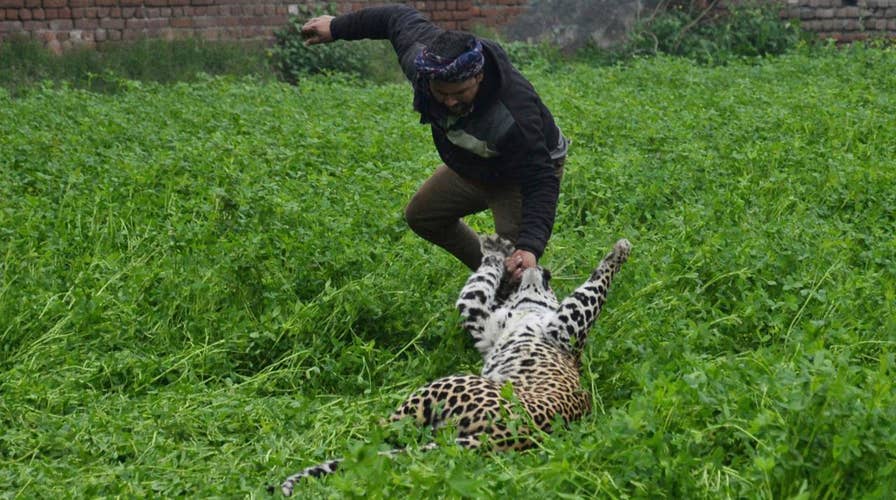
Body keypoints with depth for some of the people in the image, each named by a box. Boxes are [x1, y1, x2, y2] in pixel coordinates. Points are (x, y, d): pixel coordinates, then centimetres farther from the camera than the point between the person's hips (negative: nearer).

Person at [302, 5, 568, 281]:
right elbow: (400, 17, -6)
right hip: (472, 165, 7)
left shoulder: (513, 117, -44)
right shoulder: (419, 52, -28)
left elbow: (540, 181, -40)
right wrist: (337, 27, 9)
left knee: (511, 258, -24)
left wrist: (530, 246, -55)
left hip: (531, 167, -7)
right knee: (420, 216, 19)